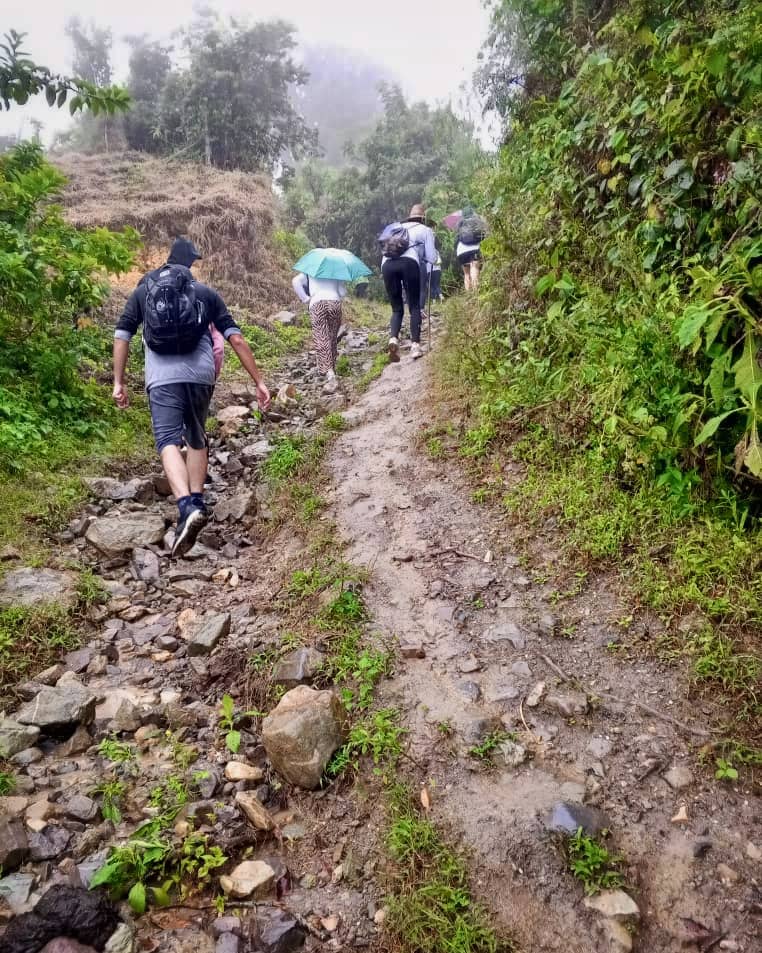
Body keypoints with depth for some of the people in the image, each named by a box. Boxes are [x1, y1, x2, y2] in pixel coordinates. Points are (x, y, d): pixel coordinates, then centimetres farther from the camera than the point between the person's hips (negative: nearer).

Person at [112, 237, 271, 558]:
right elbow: (236, 339, 8)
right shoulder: (206, 293, 16)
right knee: (196, 438, 20)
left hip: (162, 376, -1)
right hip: (200, 374, 2)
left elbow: (122, 336, 11)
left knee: (168, 441, -13)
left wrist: (118, 382, 14)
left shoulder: (142, 291, 19)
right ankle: (197, 502, 15)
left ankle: (187, 508, -34)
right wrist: (259, 382, 8)